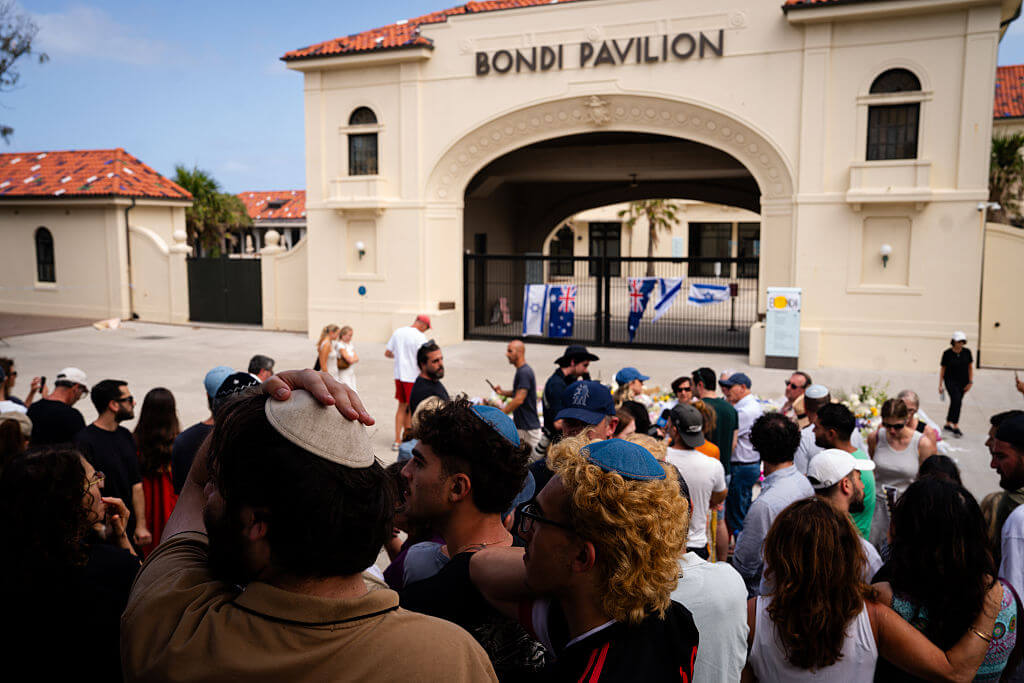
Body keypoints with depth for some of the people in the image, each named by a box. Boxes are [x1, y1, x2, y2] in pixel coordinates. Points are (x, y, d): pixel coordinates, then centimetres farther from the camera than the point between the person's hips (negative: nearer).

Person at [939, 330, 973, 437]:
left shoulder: (967, 352, -2)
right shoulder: (947, 353, -9)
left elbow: (970, 367, 6)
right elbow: (942, 368, -2)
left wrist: (970, 382, 1)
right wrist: (940, 385, -1)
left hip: (963, 382, 4)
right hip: (951, 381, -4)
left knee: (955, 402, 10)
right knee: (956, 400, -19)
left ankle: (948, 424, 25)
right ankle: (956, 427, -17)